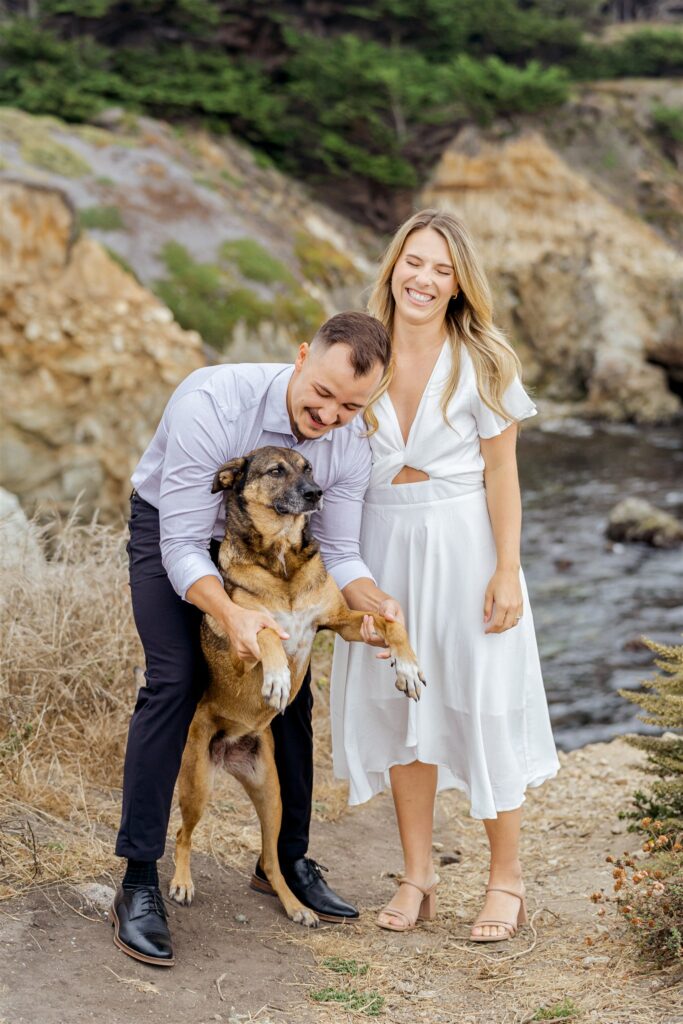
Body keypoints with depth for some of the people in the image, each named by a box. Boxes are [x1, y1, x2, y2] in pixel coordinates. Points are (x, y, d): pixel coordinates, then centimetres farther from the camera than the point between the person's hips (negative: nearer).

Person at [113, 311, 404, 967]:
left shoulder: (350, 448, -22)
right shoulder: (212, 402, -38)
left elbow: (339, 553, -14)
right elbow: (182, 545, -36)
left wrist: (377, 605, -36)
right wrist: (228, 613, -53)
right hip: (168, 529, -5)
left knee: (292, 686, 3)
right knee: (175, 680, -20)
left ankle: (286, 860, 20)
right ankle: (139, 883, -13)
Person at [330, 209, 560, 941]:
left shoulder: (481, 362, -7)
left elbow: (501, 474, -7)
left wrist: (507, 570, -11)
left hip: (464, 547, -3)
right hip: (383, 547, 4)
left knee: (482, 704, 1)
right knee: (399, 706, 8)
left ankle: (506, 880, 16)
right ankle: (416, 879, 21)